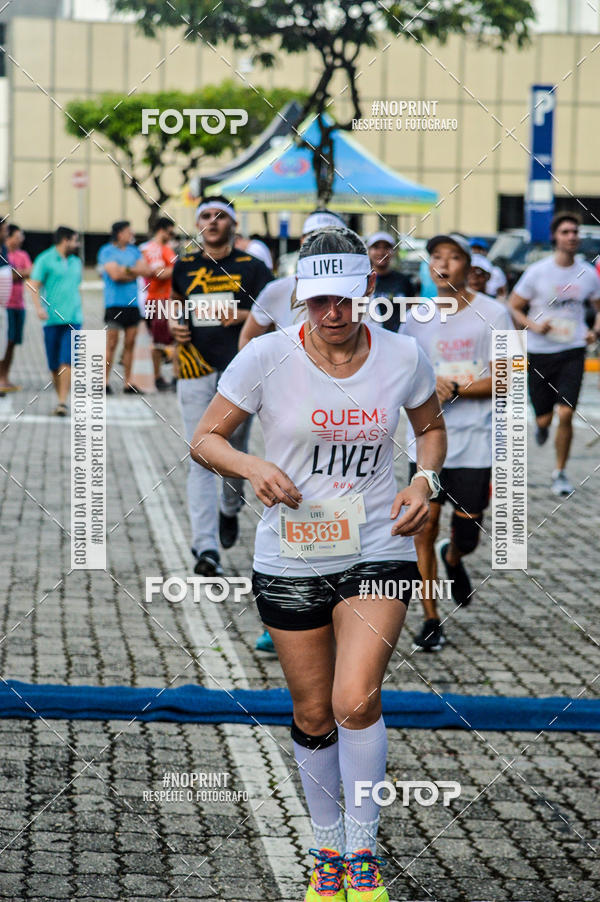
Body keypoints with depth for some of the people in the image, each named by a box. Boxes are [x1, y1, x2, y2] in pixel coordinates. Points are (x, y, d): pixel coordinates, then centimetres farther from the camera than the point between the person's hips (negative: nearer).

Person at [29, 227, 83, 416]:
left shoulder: (76, 262, 16)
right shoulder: (45, 260, 0)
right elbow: (34, 285, -5)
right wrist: (39, 307, -18)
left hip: (73, 319, 3)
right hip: (52, 319, -3)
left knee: (67, 361, -11)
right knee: (54, 365, 4)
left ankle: (63, 401, -15)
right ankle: (60, 397, 19)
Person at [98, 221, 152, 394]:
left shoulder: (134, 251, 16)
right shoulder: (107, 251, -1)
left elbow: (147, 271, 5)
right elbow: (114, 274, -14)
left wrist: (126, 269, -9)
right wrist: (135, 272, -2)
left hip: (132, 303, 5)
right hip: (114, 303, -5)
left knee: (130, 343, 4)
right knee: (111, 343, -7)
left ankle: (127, 383, 7)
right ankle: (105, 382, -2)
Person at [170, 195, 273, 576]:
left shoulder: (252, 268, 5)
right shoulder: (185, 267, 13)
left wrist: (242, 315, -20)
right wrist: (174, 326, 4)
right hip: (196, 372, 1)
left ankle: (230, 510, 40)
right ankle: (206, 547, -14)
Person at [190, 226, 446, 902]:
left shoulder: (402, 356, -3)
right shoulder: (266, 357, -9)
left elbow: (431, 427, 16)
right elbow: (205, 439, -2)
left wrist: (425, 480, -4)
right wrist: (253, 468, -22)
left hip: (378, 551, 0)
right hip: (290, 560, 0)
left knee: (356, 700, -18)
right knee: (313, 716, 8)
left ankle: (362, 848, 1)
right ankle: (327, 847, 30)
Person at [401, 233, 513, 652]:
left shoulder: (493, 315, -5)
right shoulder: (416, 318, 6)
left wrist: (454, 389, -16)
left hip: (475, 443, -2)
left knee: (467, 534, 4)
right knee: (424, 527, -3)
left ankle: (453, 559, 42)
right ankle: (431, 620, 9)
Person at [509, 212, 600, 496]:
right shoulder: (537, 272, -6)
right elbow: (513, 307, 0)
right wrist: (533, 326, -18)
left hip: (573, 350, 1)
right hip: (540, 352, -1)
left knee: (565, 414, -12)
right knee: (544, 418, 5)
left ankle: (560, 472, 5)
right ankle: (541, 426, 46)